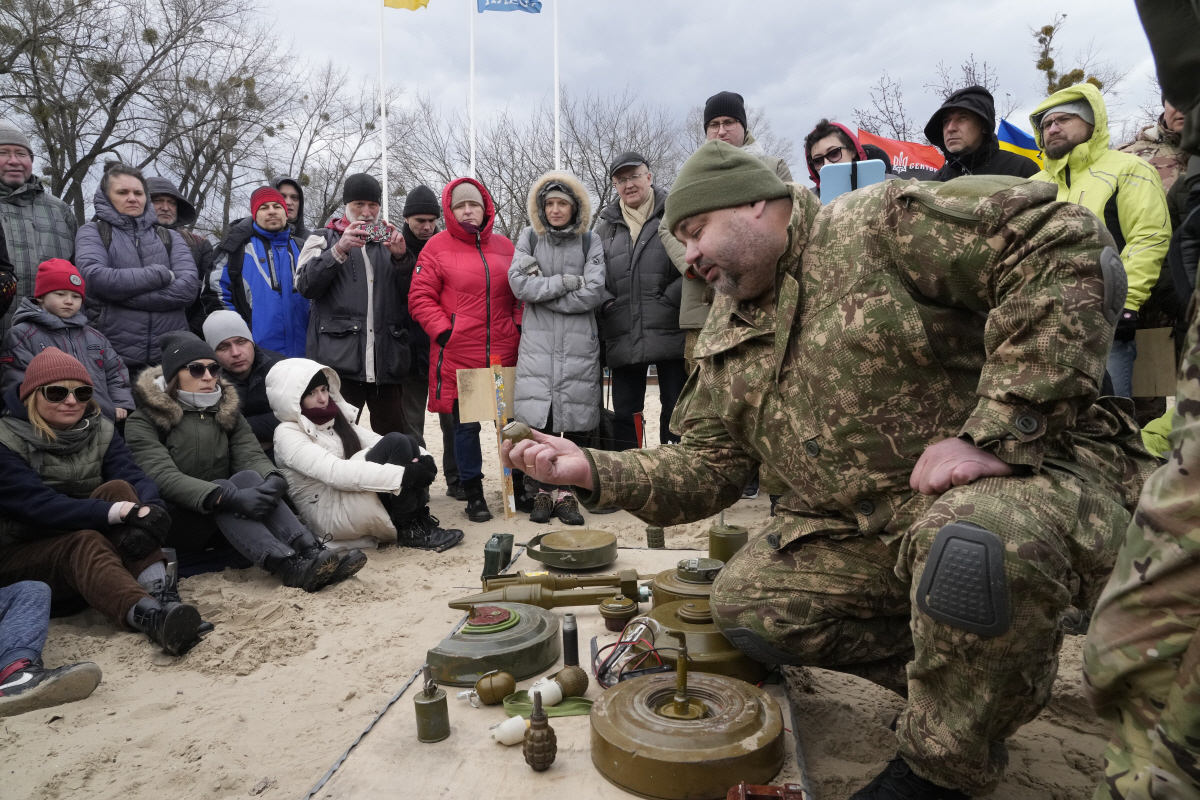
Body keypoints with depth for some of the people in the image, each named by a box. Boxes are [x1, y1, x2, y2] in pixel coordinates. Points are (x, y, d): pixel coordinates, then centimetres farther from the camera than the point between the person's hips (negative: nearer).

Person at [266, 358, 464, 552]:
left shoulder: (337, 419, 16)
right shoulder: (287, 434, -10)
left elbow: (376, 441, 4)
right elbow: (335, 472, -25)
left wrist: (422, 457, -17)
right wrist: (402, 475, -31)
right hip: (331, 515, -8)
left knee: (408, 442, -11)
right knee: (396, 443, -21)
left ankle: (419, 521, -14)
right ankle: (410, 530, -16)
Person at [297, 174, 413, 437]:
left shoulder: (390, 240, 20)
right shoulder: (324, 238, 13)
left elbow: (411, 292, 10)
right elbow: (305, 285, -3)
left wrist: (400, 258, -8)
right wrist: (339, 250, -15)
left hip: (387, 359, 2)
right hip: (339, 357, -2)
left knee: (394, 434, 5)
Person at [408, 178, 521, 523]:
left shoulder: (505, 247, 11)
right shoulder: (437, 247, 2)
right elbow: (420, 298, -2)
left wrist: (520, 326, 4)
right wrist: (443, 331, -11)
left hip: (505, 355, 3)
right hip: (458, 355, -2)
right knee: (466, 425, 6)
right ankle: (473, 494, 19)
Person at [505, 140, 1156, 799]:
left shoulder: (880, 225, -12)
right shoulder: (726, 345, 10)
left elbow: (1066, 245, -22)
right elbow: (707, 464, 9)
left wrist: (999, 430, -27)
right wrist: (596, 472, -6)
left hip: (1029, 475, -6)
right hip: (865, 531, 7)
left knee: (970, 541, -37)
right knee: (746, 601, -6)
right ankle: (974, 676, 10)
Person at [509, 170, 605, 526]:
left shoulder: (590, 242, 7)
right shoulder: (529, 238, 11)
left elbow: (593, 293, -7)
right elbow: (519, 284, -4)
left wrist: (542, 291, -6)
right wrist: (567, 281, -8)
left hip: (579, 343, 0)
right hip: (537, 341, 1)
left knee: (576, 419, -2)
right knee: (538, 419, -4)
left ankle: (566, 492, 10)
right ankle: (542, 492, 9)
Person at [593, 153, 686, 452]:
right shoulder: (605, 226, 15)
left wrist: (672, 297, -12)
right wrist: (606, 303, -2)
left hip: (671, 334, -3)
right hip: (623, 337, 3)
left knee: (676, 410, 5)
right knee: (624, 414, 7)